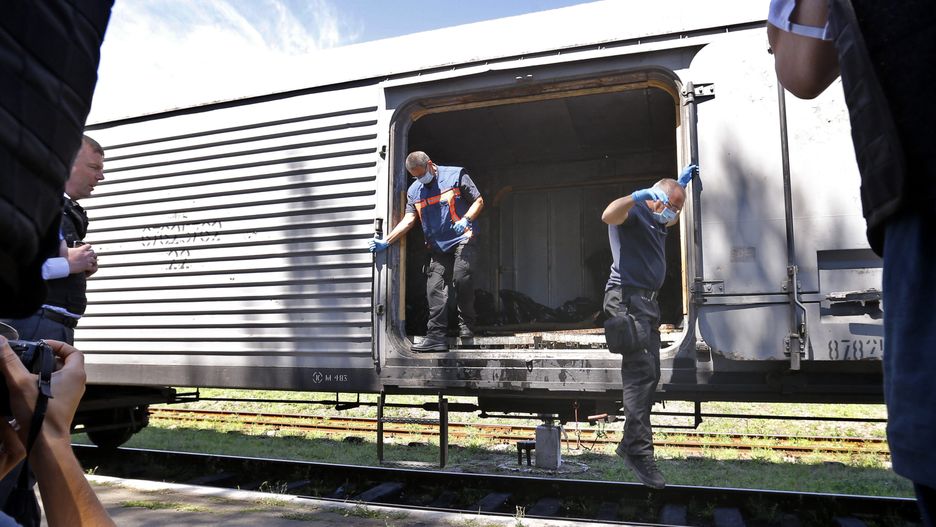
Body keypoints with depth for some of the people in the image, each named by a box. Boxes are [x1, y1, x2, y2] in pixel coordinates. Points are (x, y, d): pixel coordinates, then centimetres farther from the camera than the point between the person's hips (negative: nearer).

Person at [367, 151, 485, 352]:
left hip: (462, 239, -5)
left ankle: (466, 325, -4)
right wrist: (385, 242, -6)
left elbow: (478, 201, 2)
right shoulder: (414, 190, 14)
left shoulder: (456, 175, 1)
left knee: (461, 278, -23)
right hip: (438, 247, 5)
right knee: (435, 288, -7)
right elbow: (408, 221, 6)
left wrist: (465, 220, -16)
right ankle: (436, 336, -6)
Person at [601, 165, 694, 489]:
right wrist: (638, 196, -40)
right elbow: (608, 216, -29)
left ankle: (631, 442, 17)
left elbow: (674, 216, 46)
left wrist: (682, 183, 39)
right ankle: (638, 450, -17)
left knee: (649, 375, 10)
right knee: (640, 373, -17)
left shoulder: (657, 222, 22)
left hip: (647, 302, 10)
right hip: (628, 298, -10)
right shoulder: (634, 212, -5)